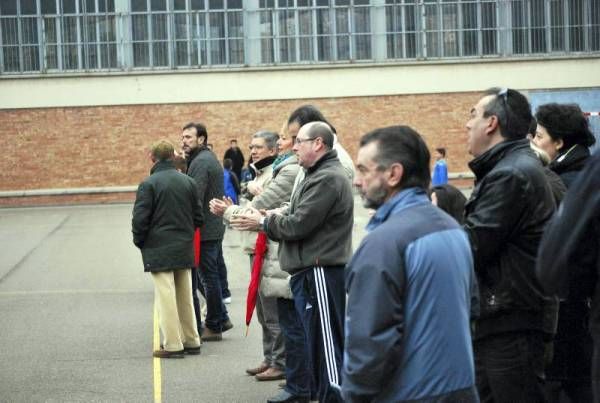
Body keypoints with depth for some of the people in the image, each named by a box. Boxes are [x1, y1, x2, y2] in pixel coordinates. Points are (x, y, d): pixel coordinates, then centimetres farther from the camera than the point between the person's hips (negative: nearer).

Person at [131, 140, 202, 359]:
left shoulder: (148, 184, -12)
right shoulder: (188, 182, 5)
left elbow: (140, 219, -13)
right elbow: (198, 217, 9)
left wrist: (140, 242, 3)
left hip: (159, 250, -5)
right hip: (185, 249, 6)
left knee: (166, 297, -2)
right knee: (185, 297, 14)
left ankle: (173, 345, 0)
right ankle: (191, 341, 20)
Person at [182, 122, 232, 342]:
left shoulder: (200, 162, -16)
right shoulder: (209, 158, 17)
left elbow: (195, 199, -23)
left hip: (205, 230, -10)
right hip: (215, 227, 10)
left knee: (208, 277, -2)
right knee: (210, 276, 17)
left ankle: (214, 326, 6)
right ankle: (221, 319, 24)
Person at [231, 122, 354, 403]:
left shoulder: (327, 179, -15)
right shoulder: (318, 175, 20)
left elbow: (298, 224, -18)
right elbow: (296, 216, 19)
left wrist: (263, 222, -3)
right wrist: (266, 219, 3)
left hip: (320, 272, -11)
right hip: (310, 271, 11)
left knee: (325, 344, -8)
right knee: (318, 343, 15)